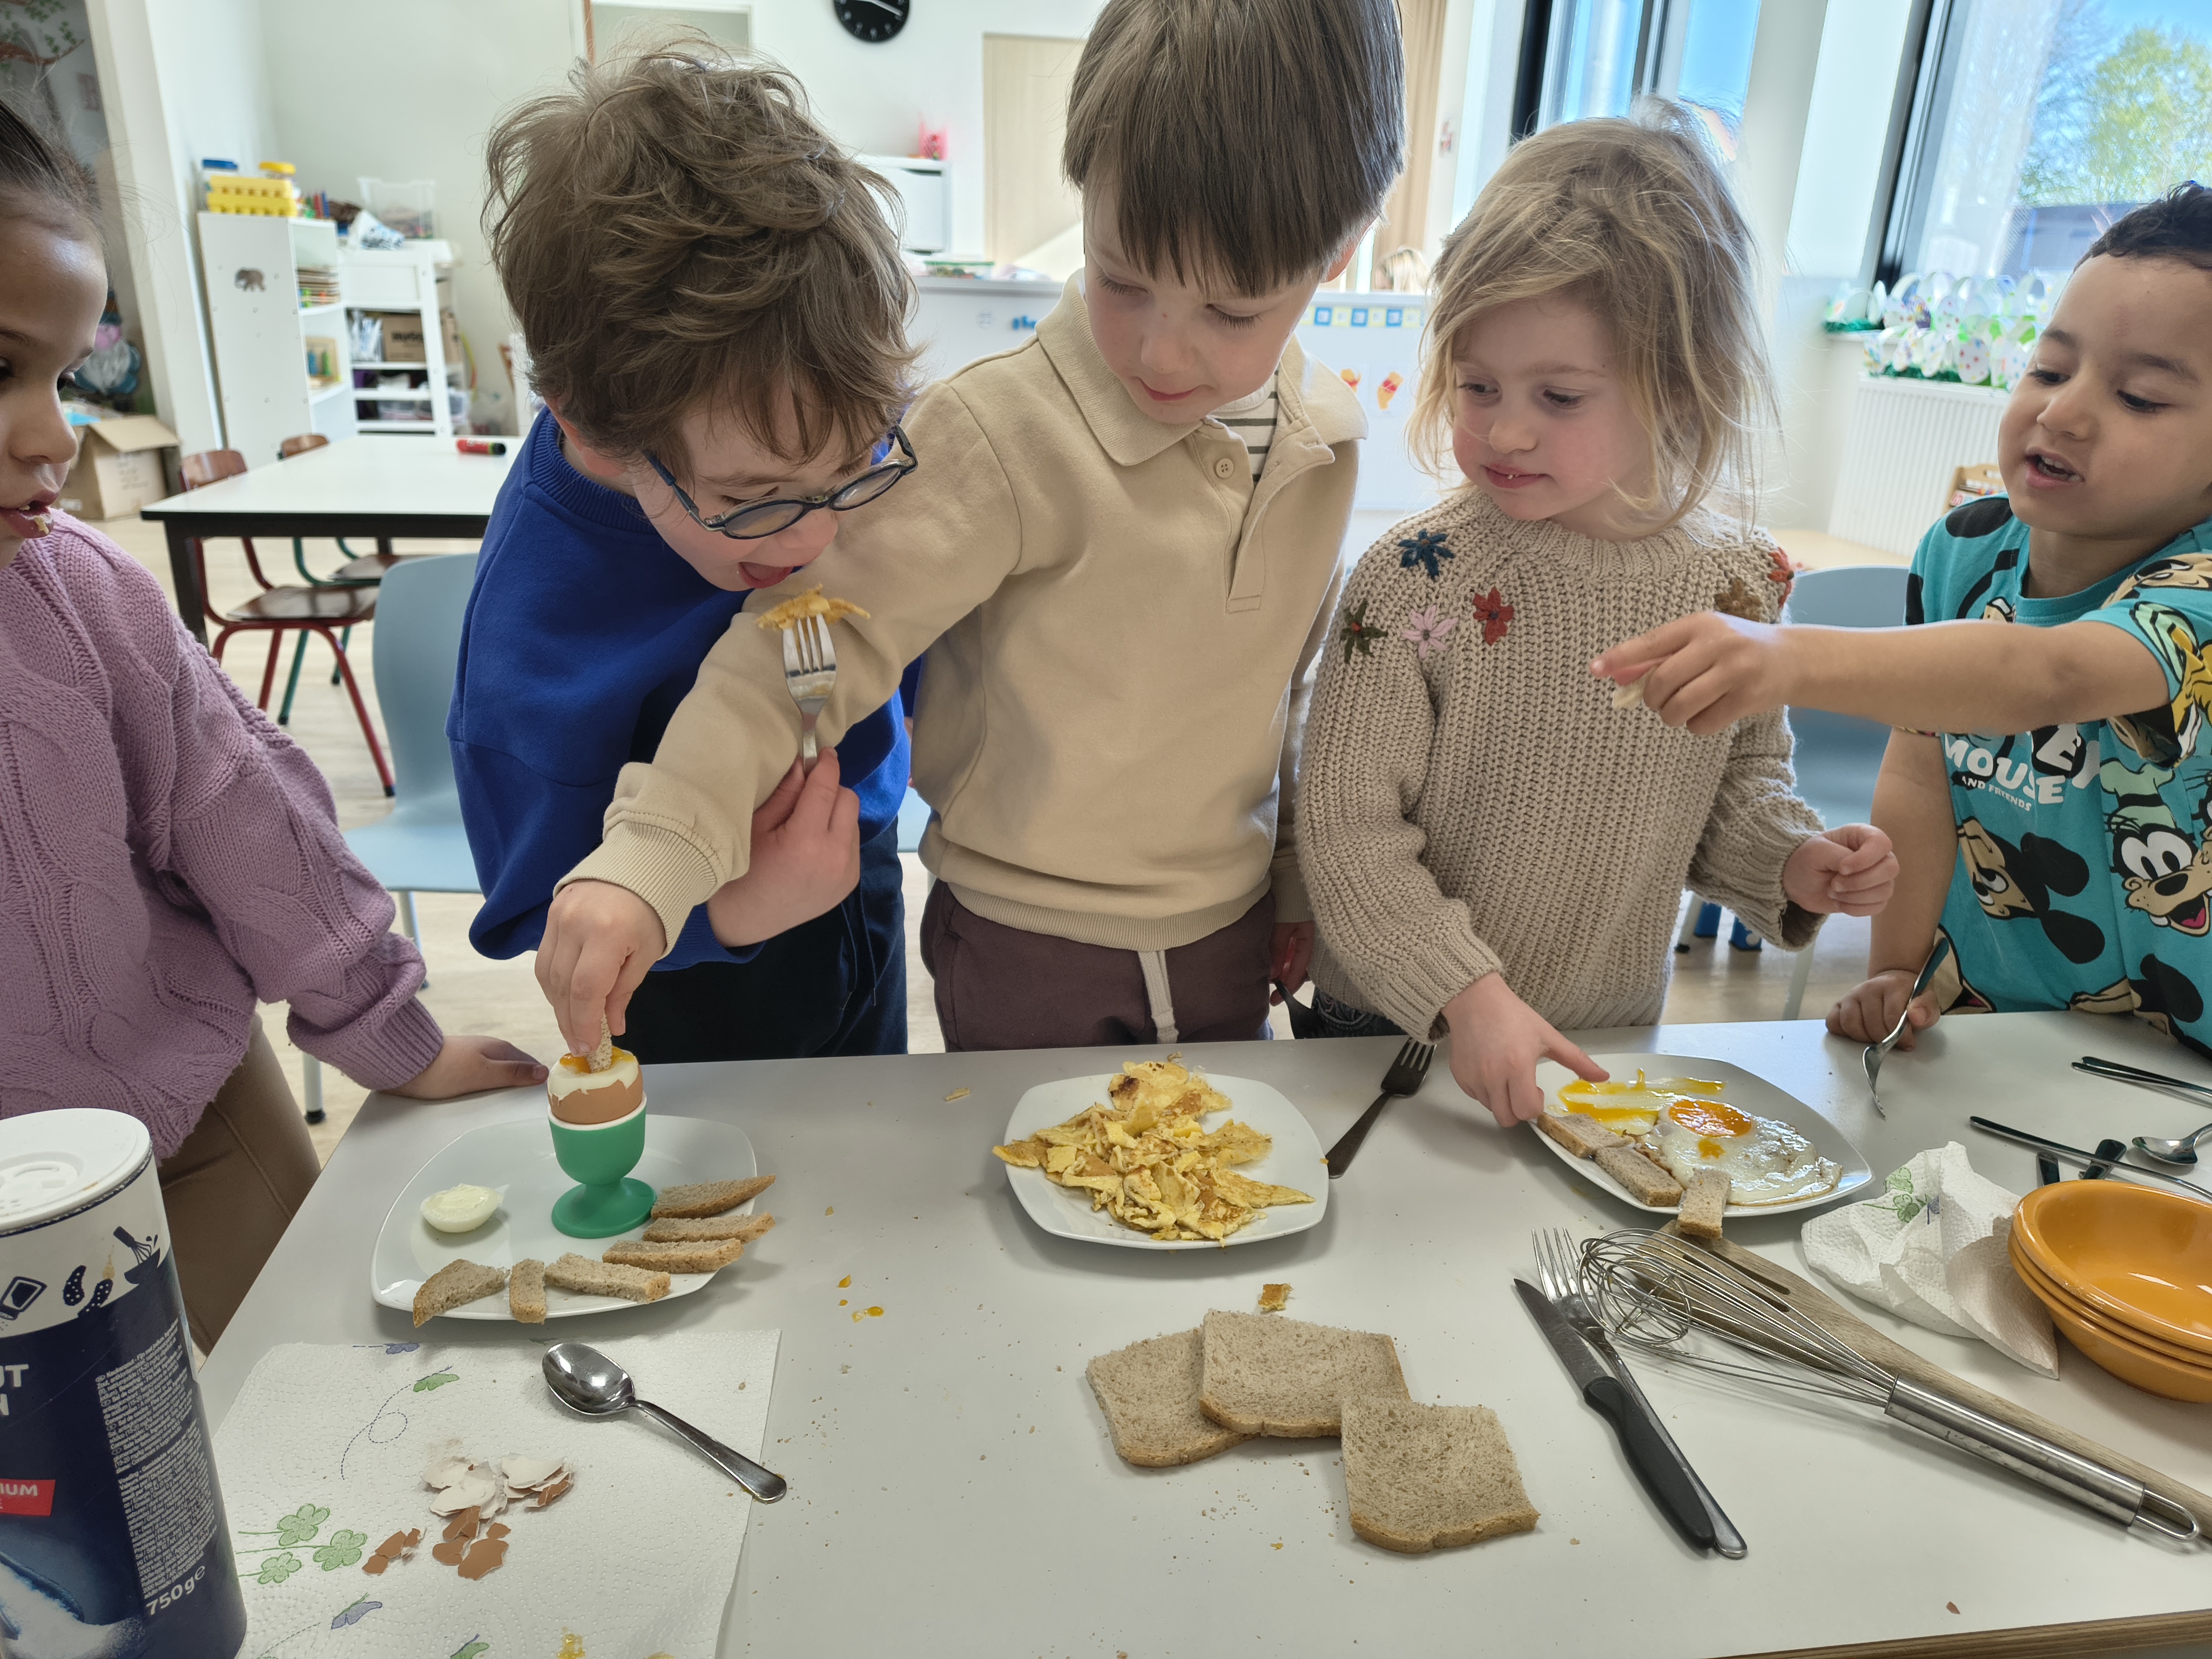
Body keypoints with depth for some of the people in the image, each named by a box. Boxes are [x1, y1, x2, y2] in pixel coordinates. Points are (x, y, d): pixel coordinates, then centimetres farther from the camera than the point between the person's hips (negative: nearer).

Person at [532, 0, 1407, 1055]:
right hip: (1026, 954, -4)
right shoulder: (1004, 433, -24)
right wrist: (650, 854, -35)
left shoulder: (1326, 441, -4)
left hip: (1228, 939, 5)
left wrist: (1296, 882, 16)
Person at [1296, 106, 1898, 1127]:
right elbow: (1349, 828, -18)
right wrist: (1468, 993, -25)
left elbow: (1741, 778, 10)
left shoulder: (1737, 580, -7)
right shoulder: (1417, 581, -20)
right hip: (1394, 1034, -3)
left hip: (1610, 1041, 3)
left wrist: (1792, 864, -9)